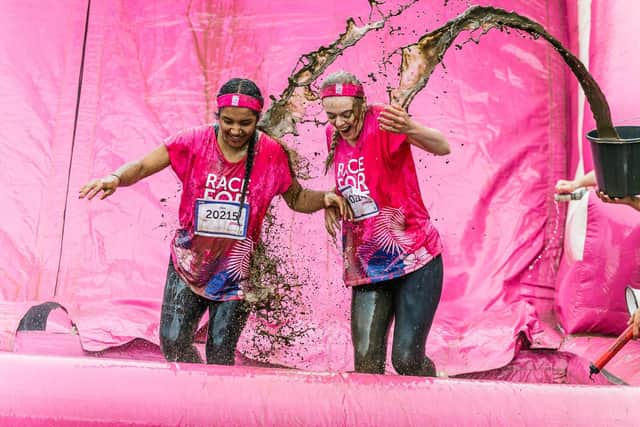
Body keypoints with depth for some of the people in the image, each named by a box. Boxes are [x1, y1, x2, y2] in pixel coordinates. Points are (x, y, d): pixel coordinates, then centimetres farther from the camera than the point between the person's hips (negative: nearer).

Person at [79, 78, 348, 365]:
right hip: (188, 263, 1)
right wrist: (115, 178, -33)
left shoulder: (271, 154, -6)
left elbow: (297, 199, 6)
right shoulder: (195, 142, -8)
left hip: (235, 271, -1)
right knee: (172, 341, 1)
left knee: (220, 353, 4)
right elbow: (142, 166, -11)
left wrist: (325, 198, -15)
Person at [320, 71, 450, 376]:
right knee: (365, 361, -2)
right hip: (366, 267, 6)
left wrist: (410, 128, -50)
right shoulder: (334, 135, 6)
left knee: (407, 359, -4)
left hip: (415, 260, -5)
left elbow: (443, 148, -29)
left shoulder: (382, 122, -14)